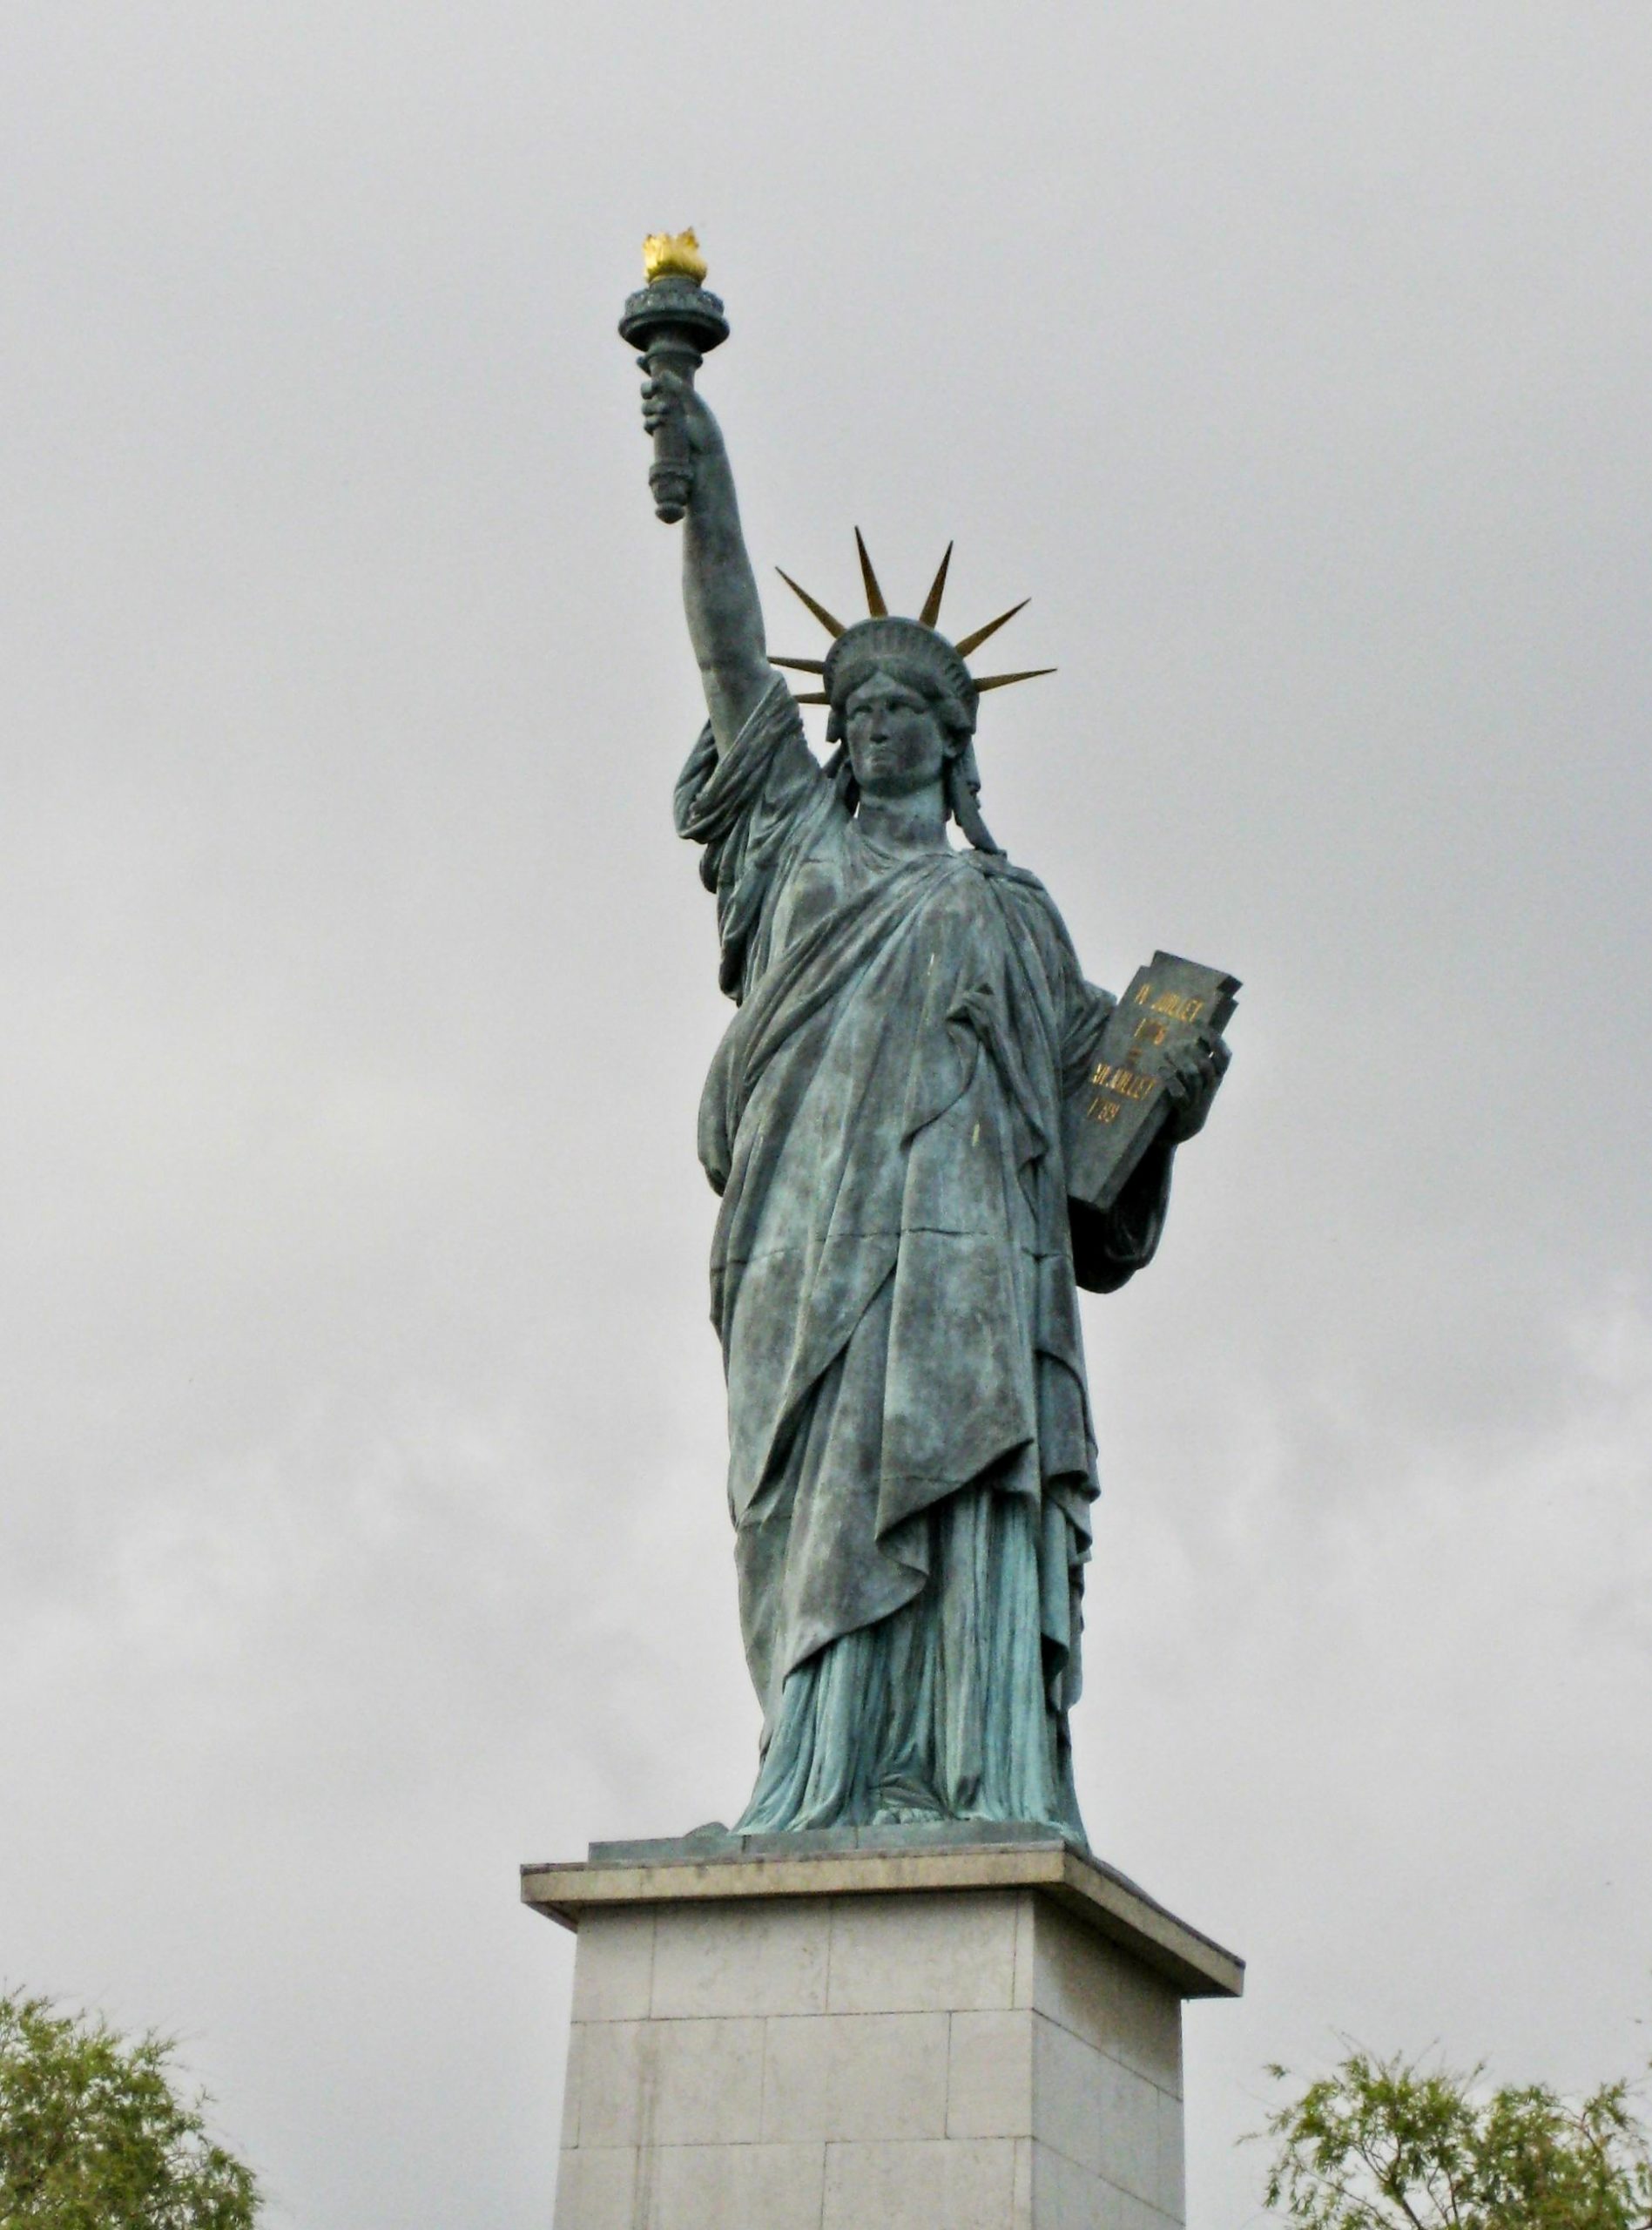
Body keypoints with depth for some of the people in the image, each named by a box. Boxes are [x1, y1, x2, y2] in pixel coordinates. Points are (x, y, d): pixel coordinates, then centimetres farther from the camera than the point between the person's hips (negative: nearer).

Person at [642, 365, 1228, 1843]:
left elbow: (1086, 1085, 23)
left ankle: (992, 1791, -24)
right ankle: (833, 1788, -21)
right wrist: (705, 481, 8)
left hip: (972, 1223, 1)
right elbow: (733, 657, 17)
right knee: (838, 1495, -14)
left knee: (974, 1472, -16)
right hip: (823, 1215, -1)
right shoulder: (803, 843, 26)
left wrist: (1169, 1102, 1)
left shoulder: (1015, 908, 28)